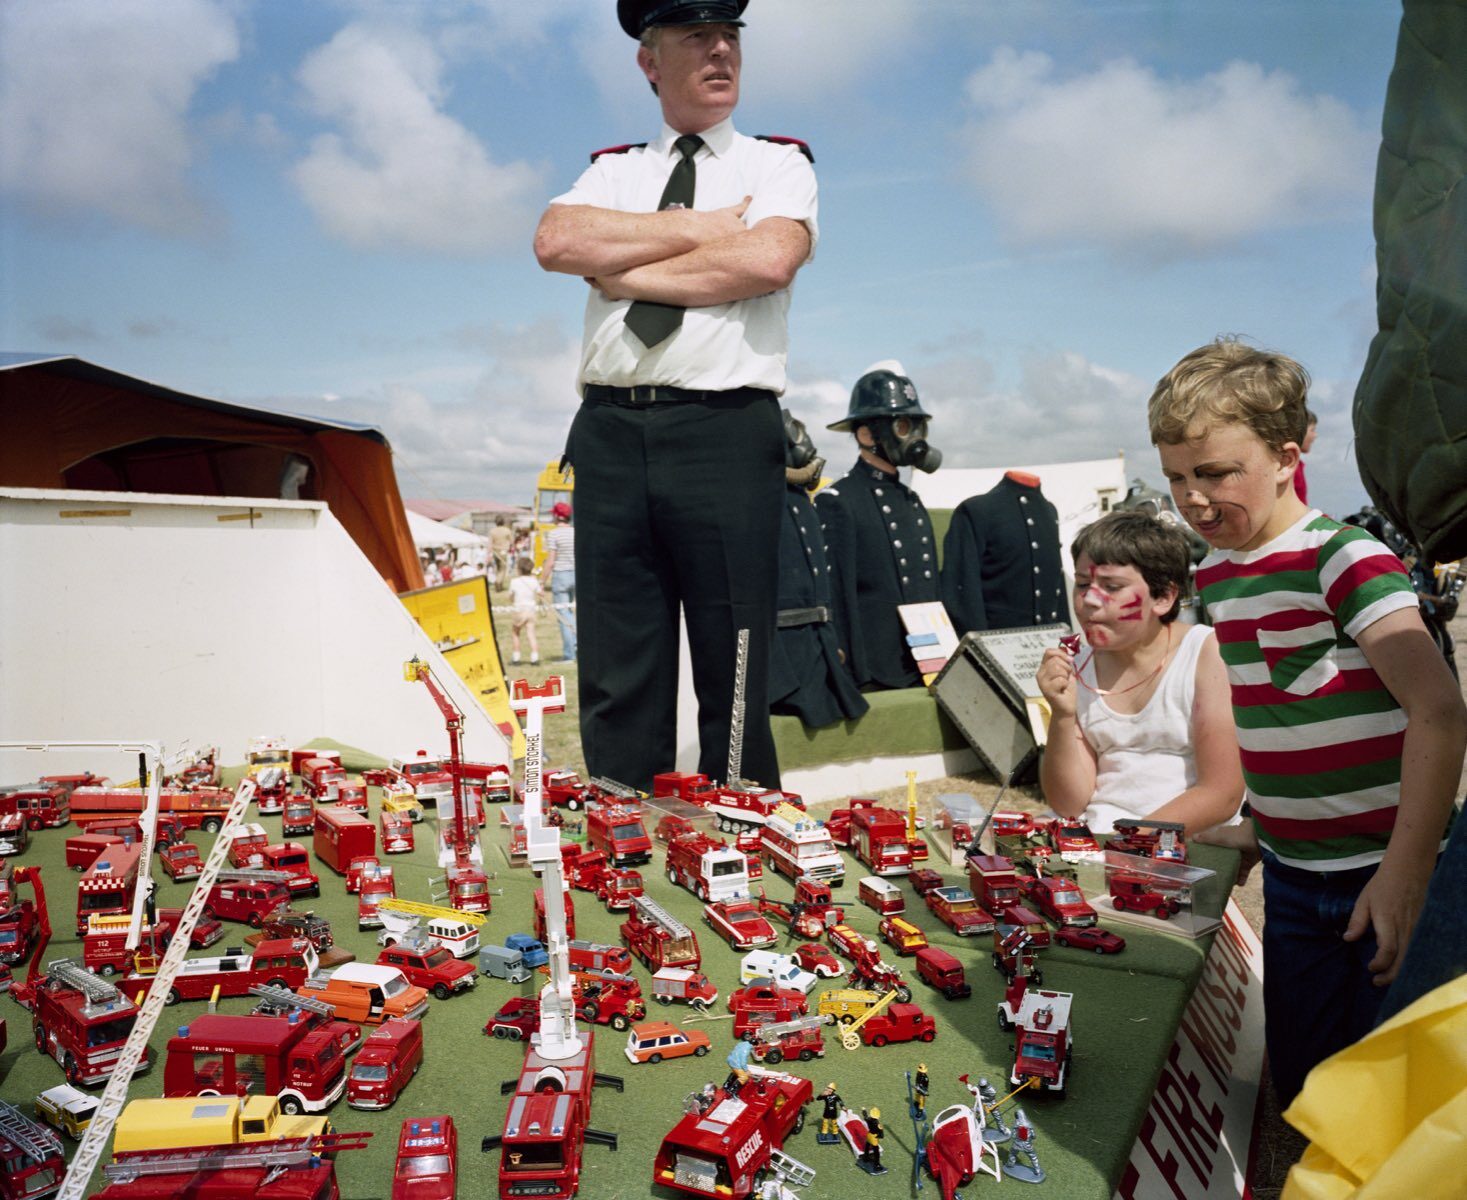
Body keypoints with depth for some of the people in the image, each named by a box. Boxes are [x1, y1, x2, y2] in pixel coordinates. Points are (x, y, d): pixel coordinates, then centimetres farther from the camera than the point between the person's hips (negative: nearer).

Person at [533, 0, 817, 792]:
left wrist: (630, 273, -1)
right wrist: (696, 228, -3)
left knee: (734, 681, 1)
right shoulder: (612, 171, 20)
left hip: (726, 435, -2)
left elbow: (767, 260, -10)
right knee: (616, 679, 5)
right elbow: (556, 241, -1)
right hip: (611, 431, 3)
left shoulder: (778, 163, 12)